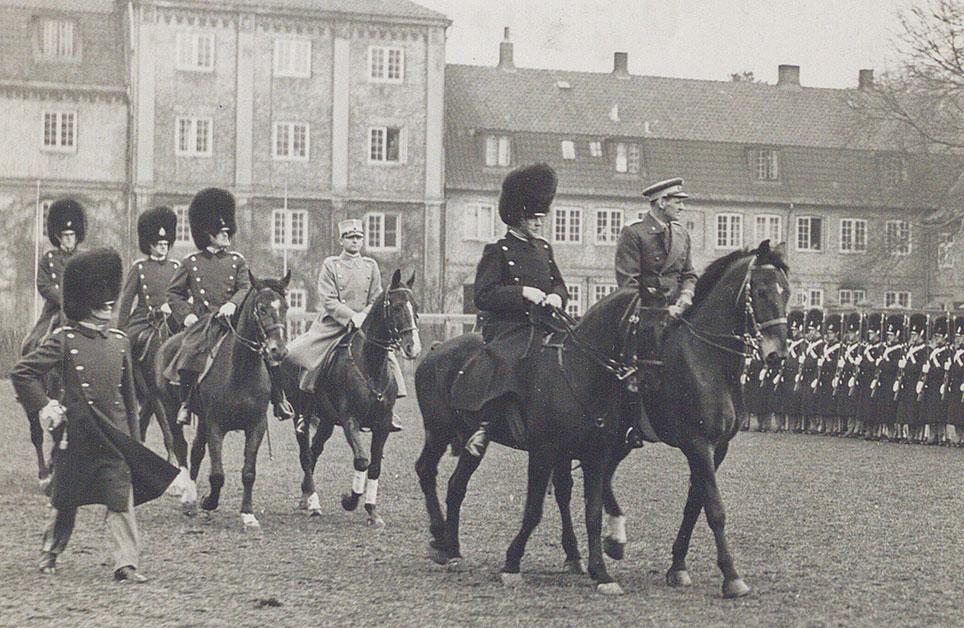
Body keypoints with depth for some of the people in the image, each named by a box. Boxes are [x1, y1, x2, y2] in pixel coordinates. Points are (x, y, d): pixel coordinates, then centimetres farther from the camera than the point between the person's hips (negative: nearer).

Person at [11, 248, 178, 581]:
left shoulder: (119, 341, 8)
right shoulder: (64, 340, -5)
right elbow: (22, 372, -3)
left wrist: (134, 440, 13)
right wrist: (43, 406, -8)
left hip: (115, 437, 3)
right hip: (76, 436, -3)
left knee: (122, 501, -5)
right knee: (65, 500, 10)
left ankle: (126, 565, -4)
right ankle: (49, 553, 30)